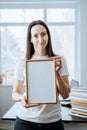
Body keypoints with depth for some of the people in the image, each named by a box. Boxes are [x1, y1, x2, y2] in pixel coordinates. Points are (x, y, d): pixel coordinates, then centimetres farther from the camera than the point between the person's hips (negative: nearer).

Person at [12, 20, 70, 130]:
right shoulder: (23, 64, -2)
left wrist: (57, 73, -19)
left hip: (53, 120, 0)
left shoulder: (59, 60, -4)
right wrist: (22, 97, -19)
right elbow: (15, 93, 3)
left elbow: (65, 95, -4)